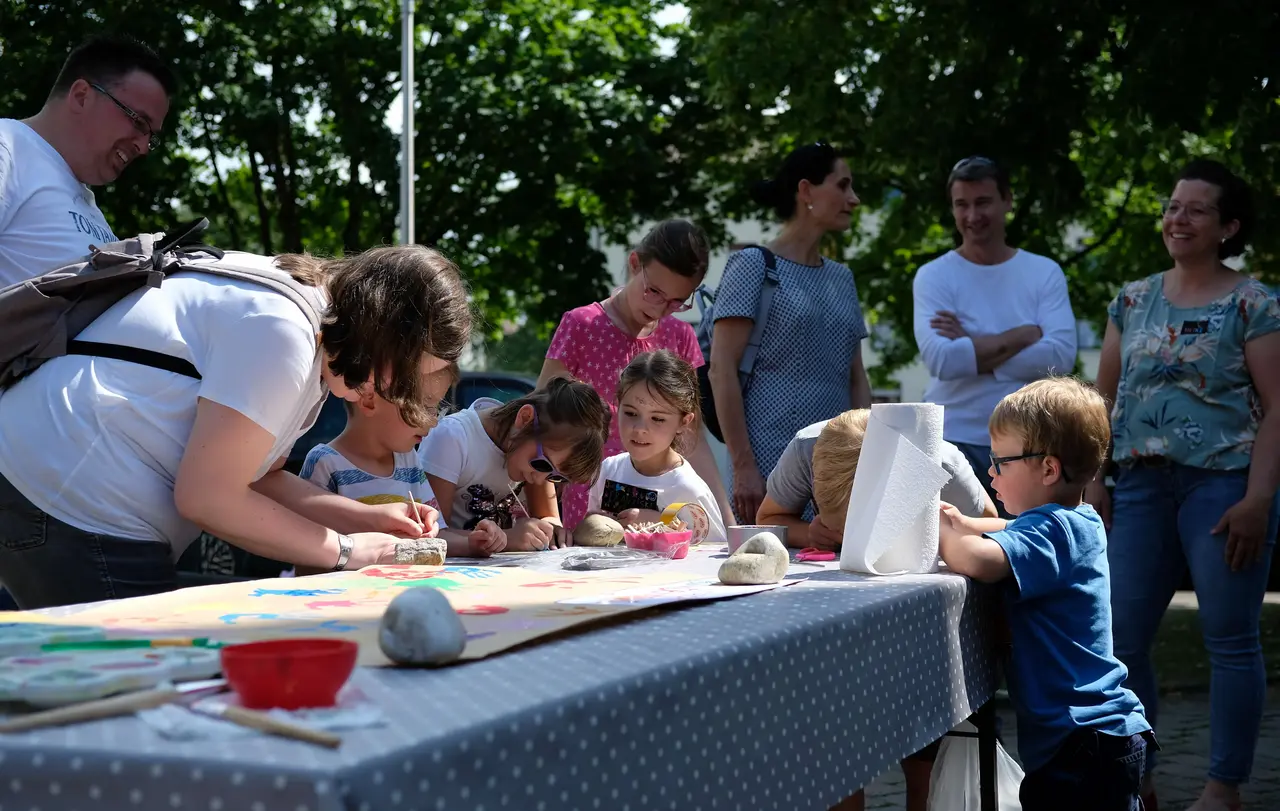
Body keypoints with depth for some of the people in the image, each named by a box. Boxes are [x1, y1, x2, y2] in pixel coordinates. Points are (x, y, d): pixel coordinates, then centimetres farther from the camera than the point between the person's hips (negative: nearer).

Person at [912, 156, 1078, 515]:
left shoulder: (1045, 273, 4)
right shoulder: (934, 276, -2)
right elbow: (941, 359, -18)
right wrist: (1026, 335, -12)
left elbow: (1061, 356, -10)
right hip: (955, 444, -2)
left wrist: (971, 349, -12)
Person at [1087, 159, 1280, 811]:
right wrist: (1093, 481, 7)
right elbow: (1106, 397, 16)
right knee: (1119, 639, 3)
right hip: (1141, 487, 5)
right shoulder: (1132, 301, 13)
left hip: (1222, 485, -4)